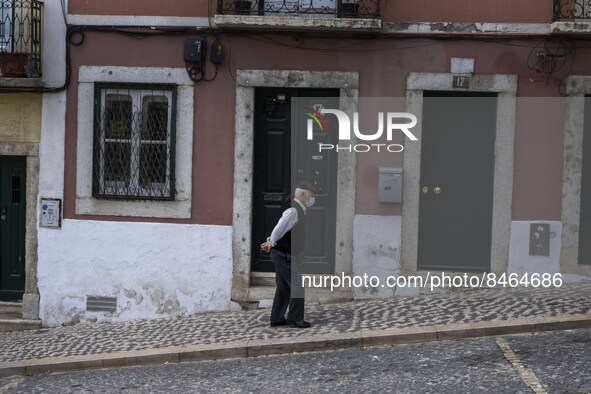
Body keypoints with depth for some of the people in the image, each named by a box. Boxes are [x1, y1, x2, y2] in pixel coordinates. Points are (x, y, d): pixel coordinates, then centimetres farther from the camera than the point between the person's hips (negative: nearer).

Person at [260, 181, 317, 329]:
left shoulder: (299, 210, 13)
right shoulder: (293, 211, -20)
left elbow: (280, 231, 17)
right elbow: (278, 229, -23)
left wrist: (271, 243, 10)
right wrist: (271, 244, -8)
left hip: (284, 255, 10)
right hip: (284, 255, -10)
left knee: (284, 287, 14)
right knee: (297, 285, -6)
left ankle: (277, 319, 21)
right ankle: (295, 318, 1)